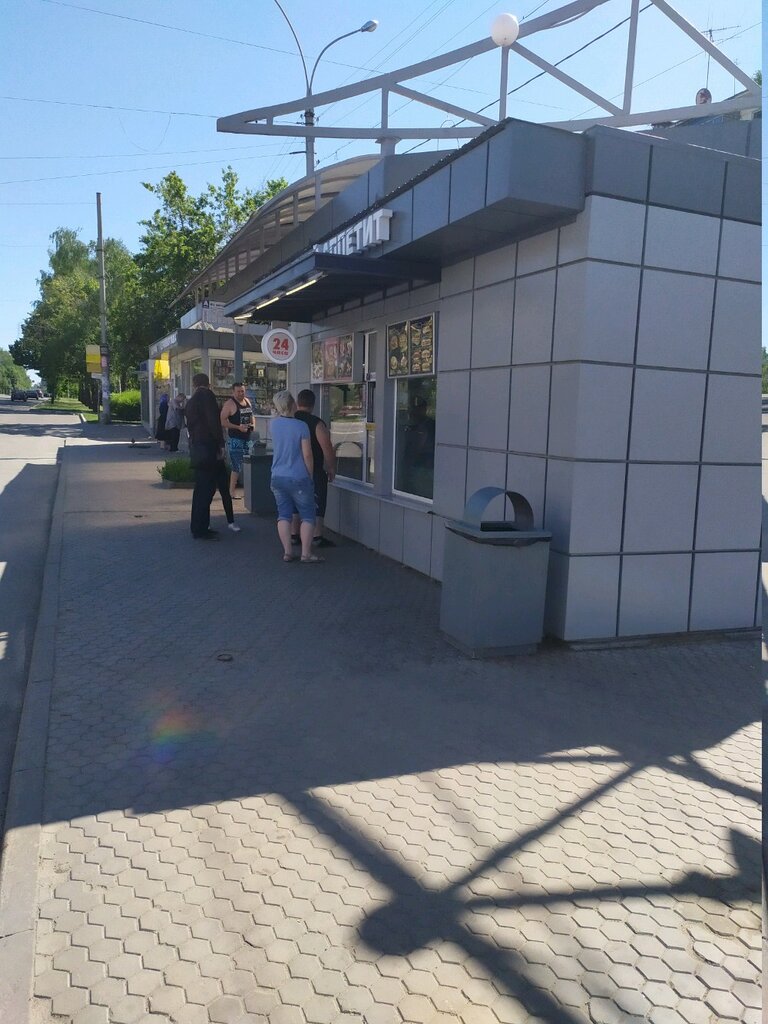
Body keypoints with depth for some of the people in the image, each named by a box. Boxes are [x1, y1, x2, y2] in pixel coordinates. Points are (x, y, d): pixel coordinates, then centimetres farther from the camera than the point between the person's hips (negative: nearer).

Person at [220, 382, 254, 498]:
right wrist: (238, 427, -21)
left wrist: (252, 425, 7)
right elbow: (222, 421, -15)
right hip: (235, 439, -7)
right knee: (237, 467, -7)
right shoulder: (229, 404, -9)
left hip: (248, 437, 7)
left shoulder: (247, 401, 13)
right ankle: (232, 491, 2)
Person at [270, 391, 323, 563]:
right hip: (298, 478, -5)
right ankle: (306, 554, 3)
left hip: (278, 477, 5)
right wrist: (310, 475, 1)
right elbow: (307, 455, -12)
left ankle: (287, 552, 10)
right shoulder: (301, 426, -15)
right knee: (307, 515, 5)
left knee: (284, 515, 10)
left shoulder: (274, 424, 0)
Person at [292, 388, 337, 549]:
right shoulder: (317, 423, -16)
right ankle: (317, 537, 3)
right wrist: (332, 468, -5)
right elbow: (328, 449, -18)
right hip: (314, 471, -5)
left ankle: (294, 535, 18)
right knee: (317, 505, 3)